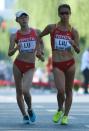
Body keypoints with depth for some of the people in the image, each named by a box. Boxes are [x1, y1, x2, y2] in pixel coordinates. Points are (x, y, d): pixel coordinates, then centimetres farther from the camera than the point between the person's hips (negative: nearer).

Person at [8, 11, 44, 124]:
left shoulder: (35, 32, 2)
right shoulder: (15, 36, -1)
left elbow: (39, 43, 21)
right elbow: (9, 53, -4)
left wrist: (40, 55, 6)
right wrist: (16, 48, -24)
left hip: (30, 66, -1)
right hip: (18, 64, 1)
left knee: (25, 90, -19)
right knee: (19, 91, 5)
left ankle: (30, 109, 9)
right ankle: (25, 115, 20)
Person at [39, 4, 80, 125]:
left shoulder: (73, 31, 2)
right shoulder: (52, 28, 2)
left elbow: (78, 51, 3)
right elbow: (39, 36, 19)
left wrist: (74, 44, -18)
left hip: (70, 63, 1)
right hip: (57, 64, -1)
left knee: (68, 90, 7)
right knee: (61, 90, -15)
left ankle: (65, 116, 19)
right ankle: (60, 110, 14)